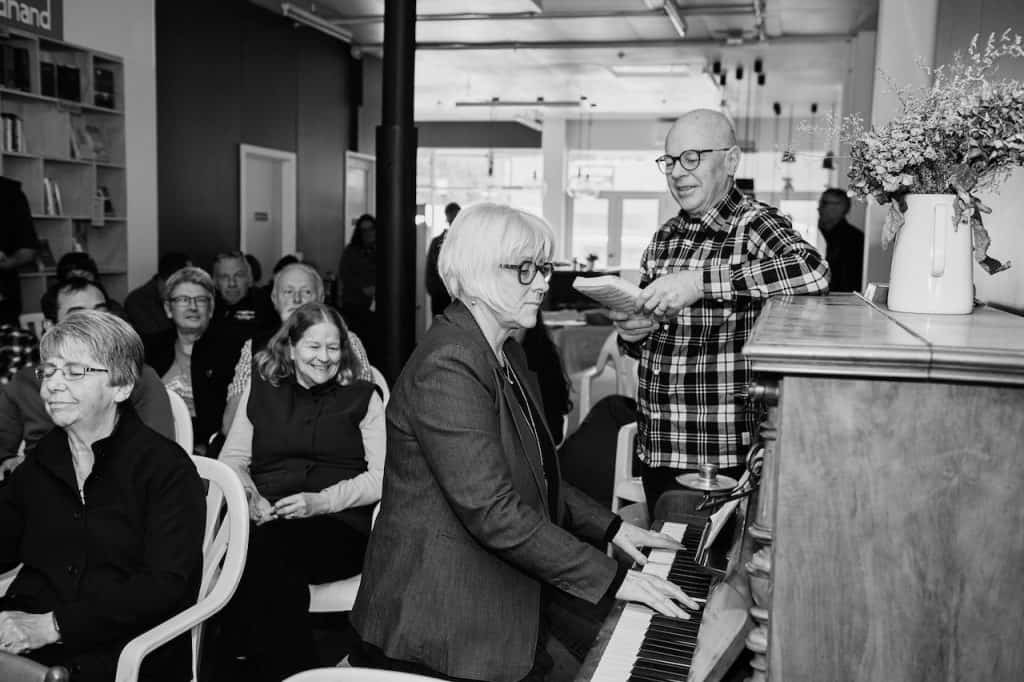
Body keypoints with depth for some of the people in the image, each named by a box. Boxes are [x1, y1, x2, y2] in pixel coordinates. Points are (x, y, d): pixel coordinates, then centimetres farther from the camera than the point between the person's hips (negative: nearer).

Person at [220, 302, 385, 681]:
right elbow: (232, 459, 17)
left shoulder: (362, 396, 13)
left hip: (340, 526, -2)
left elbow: (382, 475, 3)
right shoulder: (261, 390, 20)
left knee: (272, 546, -35)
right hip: (267, 521, 2)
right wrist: (249, 496, -4)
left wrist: (321, 501, -10)